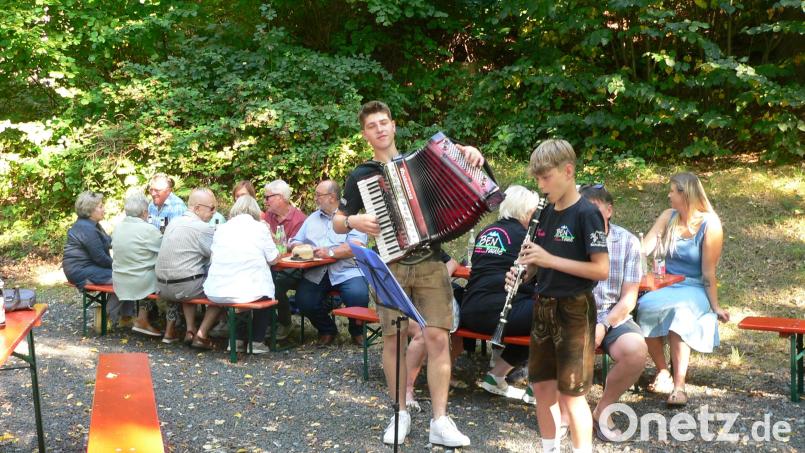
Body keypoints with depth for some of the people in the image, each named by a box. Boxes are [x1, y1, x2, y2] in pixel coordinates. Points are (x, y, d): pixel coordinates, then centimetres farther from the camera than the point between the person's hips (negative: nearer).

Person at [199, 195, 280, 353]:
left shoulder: (221, 229, 8)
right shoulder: (260, 228, 0)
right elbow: (273, 259, 6)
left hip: (215, 292, 3)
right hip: (248, 292, -3)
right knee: (266, 293, 28)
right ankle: (256, 341, 23)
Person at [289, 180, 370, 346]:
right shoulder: (312, 218, 24)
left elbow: (357, 246, -9)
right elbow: (295, 242, 20)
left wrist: (331, 252, -19)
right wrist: (299, 247, -4)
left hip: (347, 271, -4)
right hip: (316, 273, 4)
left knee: (358, 295, -31)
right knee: (304, 299, -23)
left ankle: (357, 330, 3)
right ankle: (327, 330, 7)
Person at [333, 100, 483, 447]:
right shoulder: (360, 176, 6)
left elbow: (456, 162, 17)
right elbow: (337, 223, 9)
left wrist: (469, 151, -6)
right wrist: (353, 221, -13)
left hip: (430, 262, 1)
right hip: (389, 266, 0)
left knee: (437, 338, -6)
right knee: (393, 340, 1)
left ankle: (440, 422, -1)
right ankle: (401, 413, 18)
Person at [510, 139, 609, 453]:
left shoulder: (586, 214, -14)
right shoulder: (546, 213, 8)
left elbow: (602, 270, -20)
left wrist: (550, 259, -24)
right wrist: (524, 271, -5)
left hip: (574, 310, -7)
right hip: (544, 306, 7)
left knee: (571, 393, -2)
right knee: (541, 385, 14)